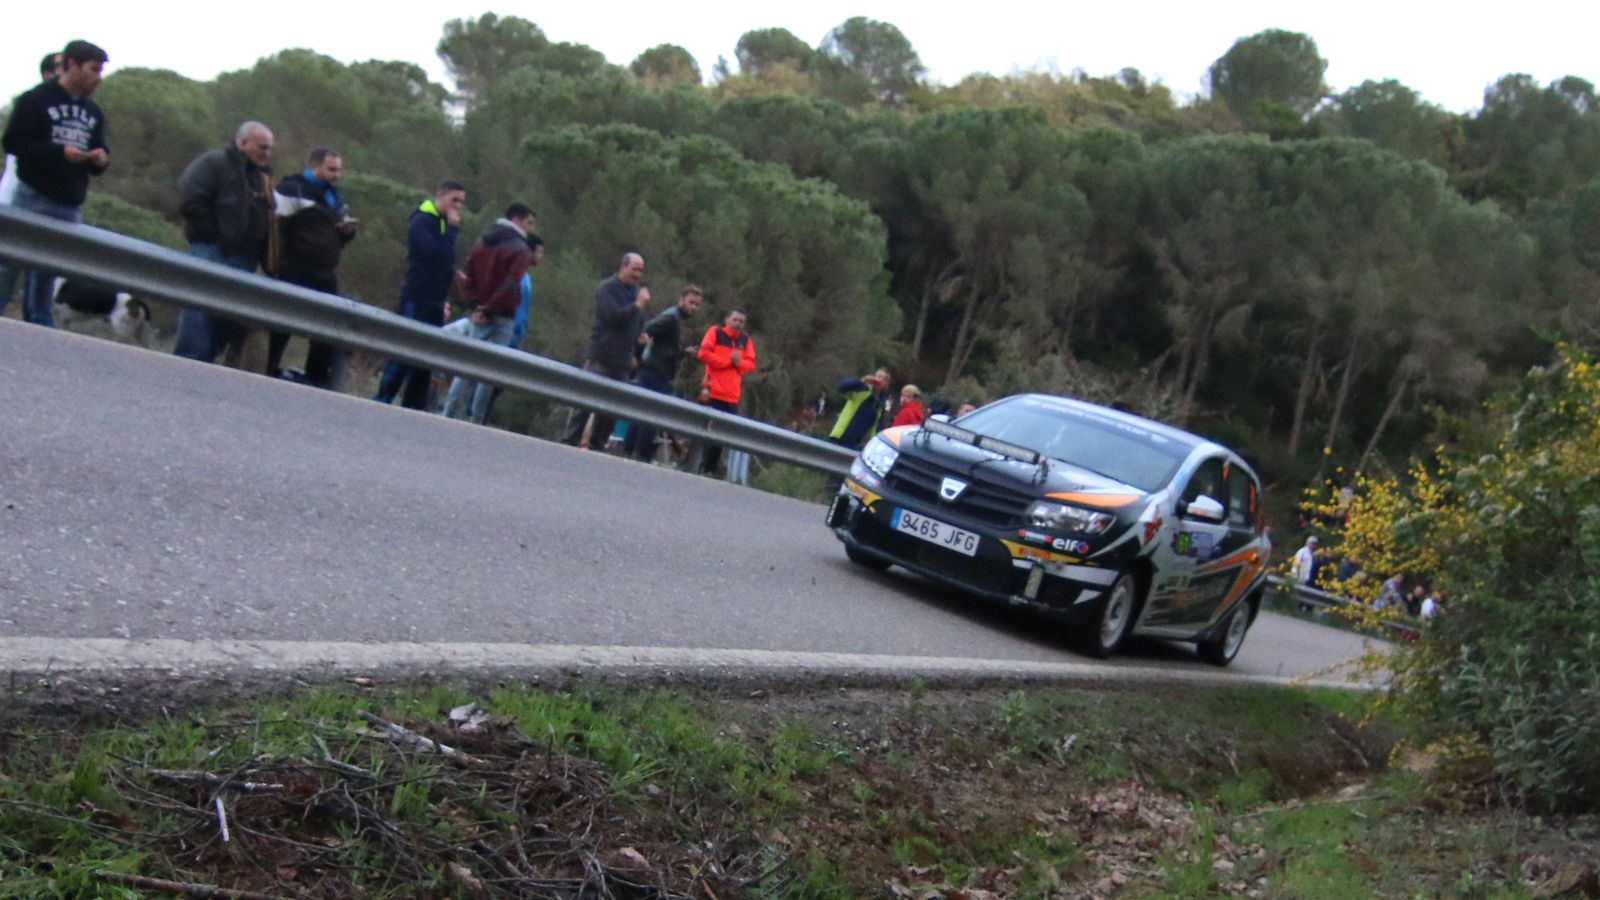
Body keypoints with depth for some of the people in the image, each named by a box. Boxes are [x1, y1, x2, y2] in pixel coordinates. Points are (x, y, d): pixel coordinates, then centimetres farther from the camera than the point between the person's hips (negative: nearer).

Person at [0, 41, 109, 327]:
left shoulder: (94, 112, 17)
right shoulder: (35, 100, -2)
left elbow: (97, 161, 21)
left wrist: (101, 160, -4)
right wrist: (60, 152, -19)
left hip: (70, 207, 6)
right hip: (32, 199, -5)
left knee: (46, 278, 8)